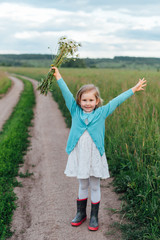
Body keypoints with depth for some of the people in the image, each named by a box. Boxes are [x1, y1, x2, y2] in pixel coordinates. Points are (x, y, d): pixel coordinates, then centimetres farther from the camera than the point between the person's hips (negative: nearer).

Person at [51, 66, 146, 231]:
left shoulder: (101, 113, 0)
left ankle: (94, 217, 26)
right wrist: (58, 77, 2)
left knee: (94, 187, 11)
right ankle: (81, 213, 35)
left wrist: (134, 89, 5)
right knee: (82, 186, 16)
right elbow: (67, 94, 1)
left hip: (95, 157, -1)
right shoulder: (76, 112, 1)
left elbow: (117, 100, 2)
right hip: (79, 156, 1)